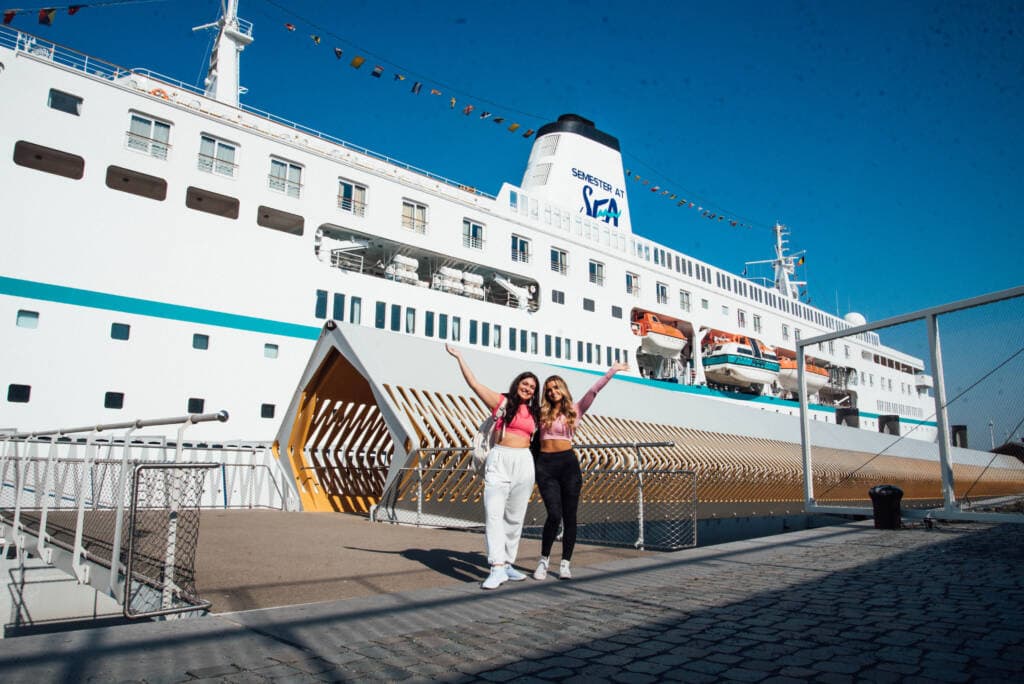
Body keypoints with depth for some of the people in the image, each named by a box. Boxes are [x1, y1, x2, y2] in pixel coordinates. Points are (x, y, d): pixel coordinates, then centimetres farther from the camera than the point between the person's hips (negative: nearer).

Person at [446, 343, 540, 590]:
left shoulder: (534, 412, 14)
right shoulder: (501, 401, 3)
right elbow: (474, 383, -3)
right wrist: (459, 357, -4)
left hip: (524, 463, 4)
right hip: (499, 460, -4)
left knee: (515, 517, 7)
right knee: (494, 513, -13)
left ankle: (508, 564, 17)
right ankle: (497, 568, -15)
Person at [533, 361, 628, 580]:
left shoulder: (575, 410, 9)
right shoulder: (541, 413, 11)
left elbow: (594, 390, 4)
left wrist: (612, 371, 2)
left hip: (568, 463, 1)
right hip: (545, 465, 0)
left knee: (569, 516, 1)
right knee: (554, 515, -10)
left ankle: (565, 563, 11)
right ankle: (544, 559, 8)